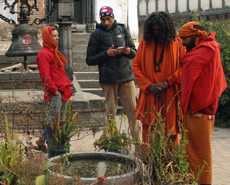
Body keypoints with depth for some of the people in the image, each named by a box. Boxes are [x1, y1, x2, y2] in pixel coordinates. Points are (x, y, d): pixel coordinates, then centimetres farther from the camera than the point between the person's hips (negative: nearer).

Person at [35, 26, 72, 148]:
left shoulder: (54, 51, 18)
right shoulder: (44, 53, -13)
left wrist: (66, 84, 15)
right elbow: (45, 75, -19)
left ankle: (43, 140, 24)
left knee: (61, 120, 14)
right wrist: (54, 90, -17)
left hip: (63, 91, 10)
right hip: (55, 93, -10)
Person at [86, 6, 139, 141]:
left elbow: (134, 52, 16)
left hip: (126, 76, 2)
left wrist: (129, 51, -7)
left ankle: (138, 141, 3)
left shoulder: (123, 30, 12)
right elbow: (90, 60, 3)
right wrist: (106, 54, -11)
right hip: (108, 80, -1)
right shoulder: (96, 35, 5)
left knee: (132, 110, -2)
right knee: (111, 112, 2)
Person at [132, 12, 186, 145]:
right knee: (149, 131, 1)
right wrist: (149, 85, -5)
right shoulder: (145, 42, 9)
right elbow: (136, 66, 8)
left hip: (170, 95, -2)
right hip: (149, 95, 2)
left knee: (170, 132, 1)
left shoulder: (177, 43, 2)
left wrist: (167, 82, -12)